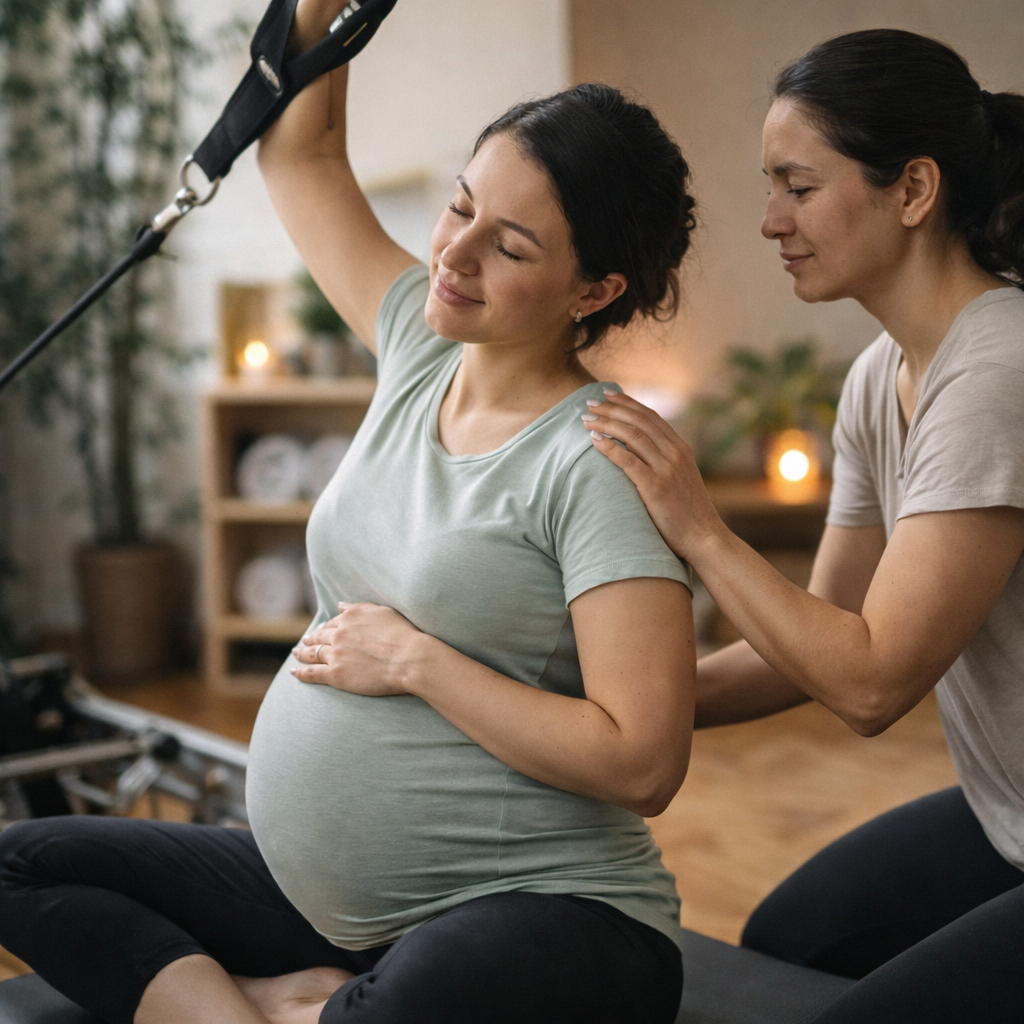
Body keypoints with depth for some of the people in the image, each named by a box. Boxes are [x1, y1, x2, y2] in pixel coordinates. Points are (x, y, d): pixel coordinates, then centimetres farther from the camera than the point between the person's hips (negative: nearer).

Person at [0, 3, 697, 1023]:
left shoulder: (599, 465, -17)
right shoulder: (422, 346, 4)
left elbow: (640, 765, -22)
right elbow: (298, 152, 17)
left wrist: (413, 659, -17)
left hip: (536, 907, -7)